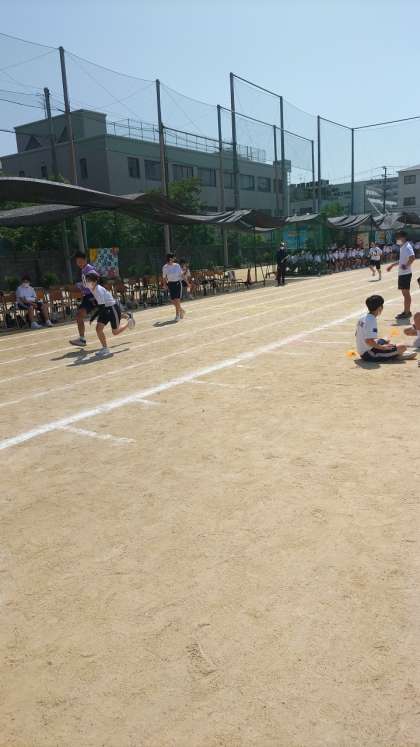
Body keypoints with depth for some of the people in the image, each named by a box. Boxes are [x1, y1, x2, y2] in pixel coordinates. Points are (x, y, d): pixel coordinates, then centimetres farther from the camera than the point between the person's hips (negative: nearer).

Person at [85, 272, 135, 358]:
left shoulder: (99, 290, -29)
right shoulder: (92, 289, -2)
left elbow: (101, 306, -29)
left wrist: (92, 318, -27)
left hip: (113, 308, -8)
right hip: (106, 309, 8)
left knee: (115, 332, 7)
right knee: (99, 328, -5)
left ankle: (129, 321, 31)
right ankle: (105, 349, 6)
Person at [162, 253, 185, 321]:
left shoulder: (177, 265, -3)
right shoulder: (165, 267, -1)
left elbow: (181, 274, 9)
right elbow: (164, 277, 6)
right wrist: (165, 285, -2)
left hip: (178, 283, -2)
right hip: (170, 284, 2)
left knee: (177, 300, -9)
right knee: (173, 300, 4)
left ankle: (177, 315, 4)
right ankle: (181, 310, 30)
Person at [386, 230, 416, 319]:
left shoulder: (407, 247, -16)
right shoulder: (402, 247, 14)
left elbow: (412, 257, -30)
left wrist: (406, 265, -29)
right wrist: (392, 265, 27)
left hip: (406, 273, -10)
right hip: (402, 273, 10)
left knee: (406, 293, -4)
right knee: (405, 293, 14)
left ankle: (407, 312, 1)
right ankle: (406, 311, 21)